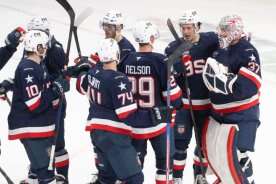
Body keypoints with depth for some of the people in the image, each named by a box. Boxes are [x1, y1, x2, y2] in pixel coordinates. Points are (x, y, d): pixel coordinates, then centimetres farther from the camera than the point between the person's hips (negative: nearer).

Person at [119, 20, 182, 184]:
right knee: (165, 158, 9)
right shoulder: (160, 61, -16)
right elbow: (171, 91, -12)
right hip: (156, 119, -4)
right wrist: (178, 103, 9)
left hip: (133, 120, 4)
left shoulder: (126, 60, -2)